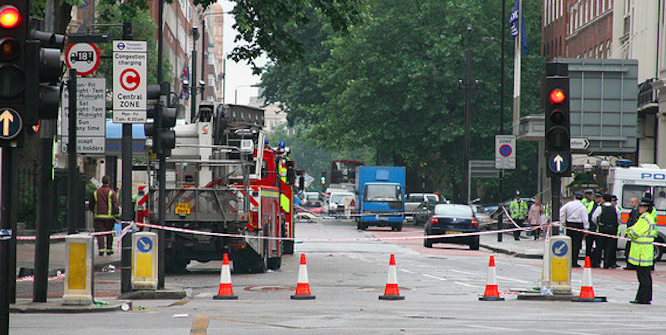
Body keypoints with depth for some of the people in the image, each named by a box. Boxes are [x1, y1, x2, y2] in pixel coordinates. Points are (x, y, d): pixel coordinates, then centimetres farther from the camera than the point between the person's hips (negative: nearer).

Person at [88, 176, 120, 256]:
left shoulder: (95, 192, 6)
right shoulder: (112, 193, -5)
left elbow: (90, 205, 13)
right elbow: (115, 205, -10)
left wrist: (94, 212, 29)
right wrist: (117, 216, -7)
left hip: (98, 216, 2)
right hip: (109, 216, -2)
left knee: (100, 234, 0)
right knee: (109, 234, 10)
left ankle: (101, 249, -12)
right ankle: (109, 249, 16)